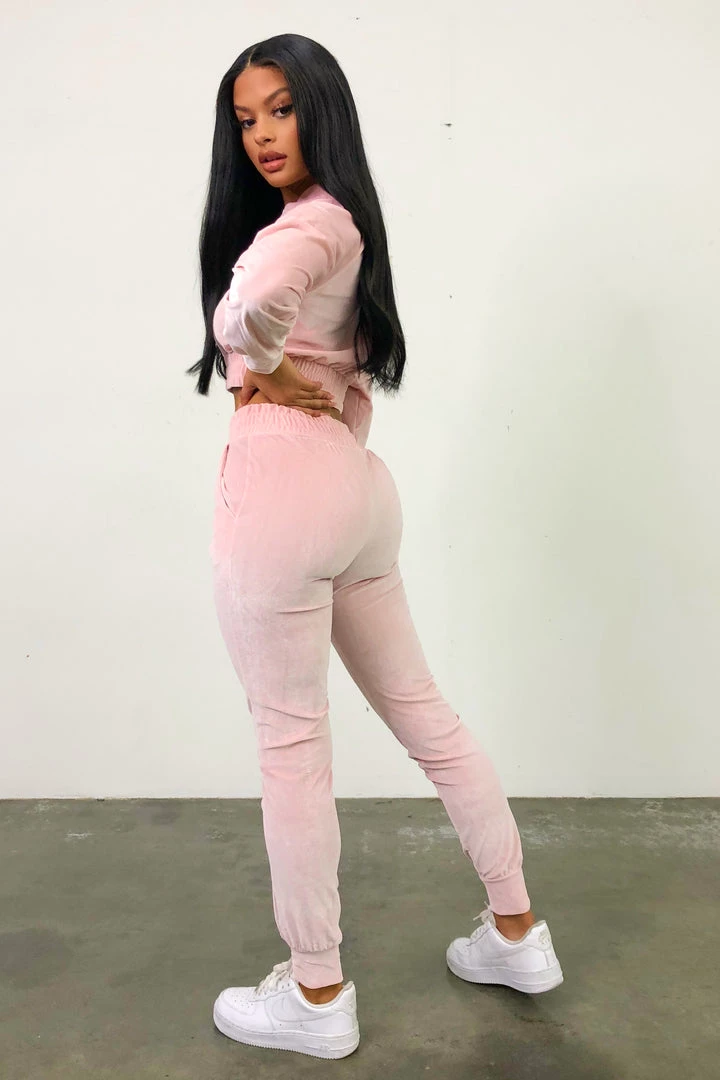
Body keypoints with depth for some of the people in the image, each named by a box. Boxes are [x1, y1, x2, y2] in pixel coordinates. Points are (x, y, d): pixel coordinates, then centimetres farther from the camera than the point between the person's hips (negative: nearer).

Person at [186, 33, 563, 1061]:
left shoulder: (311, 220, -11)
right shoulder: (342, 222, 19)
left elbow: (254, 301, -34)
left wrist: (262, 369, -15)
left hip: (283, 482, -10)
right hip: (355, 479, 10)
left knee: (292, 743, 3)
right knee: (424, 712, 16)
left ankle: (317, 997, 20)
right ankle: (517, 934, 31)